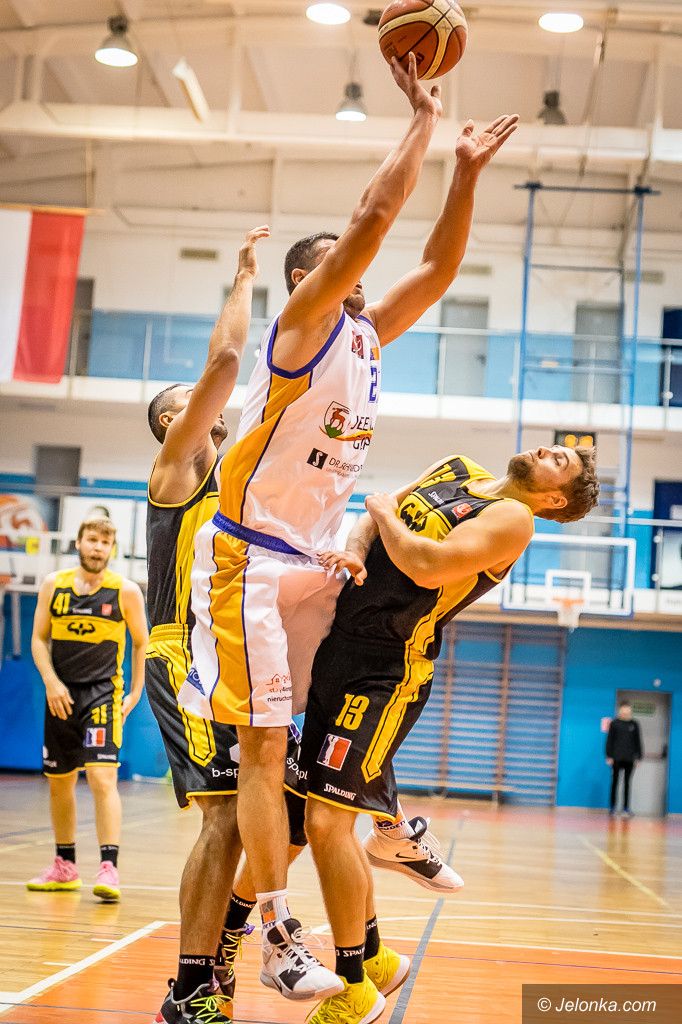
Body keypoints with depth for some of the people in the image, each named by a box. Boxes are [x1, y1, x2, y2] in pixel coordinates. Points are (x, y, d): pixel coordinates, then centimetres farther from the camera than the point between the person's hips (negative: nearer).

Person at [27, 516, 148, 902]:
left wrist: (135, 693, 1)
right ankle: (65, 868, 26)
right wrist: (52, 682, -8)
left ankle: (109, 868, -18)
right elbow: (39, 639, 6)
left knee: (103, 777, -17)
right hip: (61, 695, 4)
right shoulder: (54, 585, 4)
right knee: (59, 781, 12)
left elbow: (141, 643, 7)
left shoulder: (126, 591, -3)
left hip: (103, 692, -4)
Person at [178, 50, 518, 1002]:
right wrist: (423, 120, -12)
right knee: (264, 746, -9)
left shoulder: (369, 335, 13)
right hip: (252, 557, -8)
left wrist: (467, 172, 5)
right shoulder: (304, 321, -9)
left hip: (320, 559, 8)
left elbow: (437, 268, 14)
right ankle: (282, 939, -8)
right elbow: (375, 215, -20)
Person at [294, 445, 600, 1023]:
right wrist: (356, 550, -11)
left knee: (328, 822, -12)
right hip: (339, 649, 8)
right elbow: (376, 513, 10)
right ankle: (374, 957, 29)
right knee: (320, 816, 13)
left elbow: (426, 564, -22)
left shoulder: (512, 517, -8)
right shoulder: (458, 470, 15)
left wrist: (387, 513, -5)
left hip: (385, 672, -8)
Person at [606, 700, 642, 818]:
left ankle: (626, 808, 4)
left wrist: (638, 757, 4)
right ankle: (612, 808, 7)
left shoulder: (634, 724, 7)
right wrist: (609, 756, -4)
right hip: (616, 758, -1)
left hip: (629, 758, 1)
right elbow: (609, 740, 1)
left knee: (627, 783, 3)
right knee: (615, 782, 3)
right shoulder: (614, 723, 1)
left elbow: (638, 741, 9)